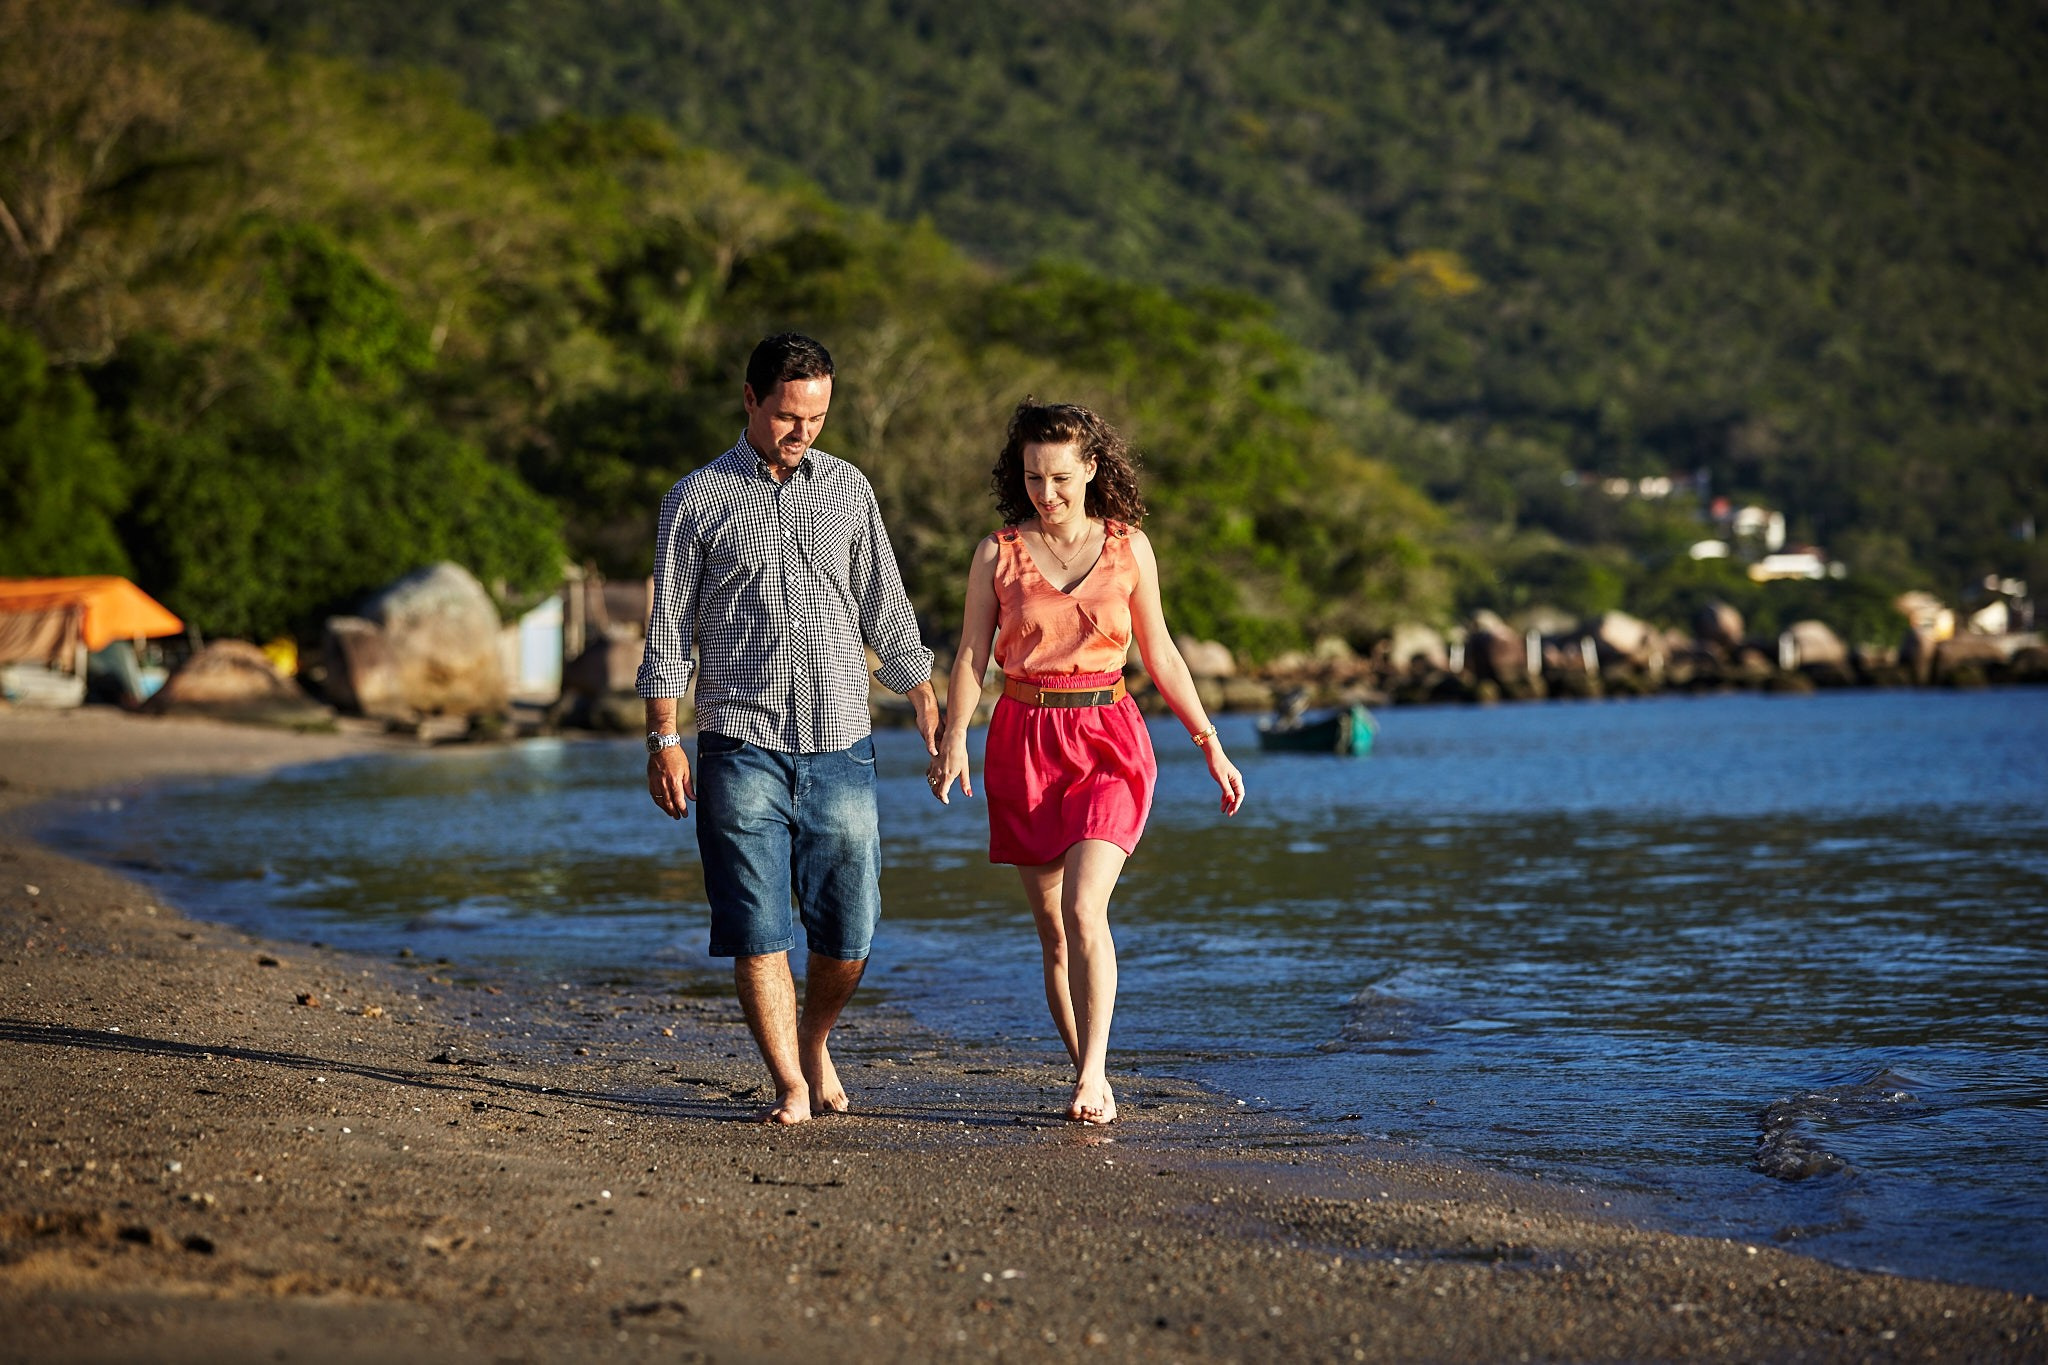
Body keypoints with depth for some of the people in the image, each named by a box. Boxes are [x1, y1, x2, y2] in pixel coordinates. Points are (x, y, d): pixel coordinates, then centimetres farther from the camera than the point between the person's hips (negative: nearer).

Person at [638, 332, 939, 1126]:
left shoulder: (847, 489, 11)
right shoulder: (698, 499, 4)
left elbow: (885, 612, 16)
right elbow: (668, 628, 4)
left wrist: (929, 710, 11)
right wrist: (664, 740, -4)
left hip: (839, 743, 2)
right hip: (740, 745, -2)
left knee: (850, 929, 2)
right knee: (757, 927, -5)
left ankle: (813, 1041, 27)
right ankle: (791, 1086, 2)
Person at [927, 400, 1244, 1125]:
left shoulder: (1129, 548, 4)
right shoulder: (997, 555, 2)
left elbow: (1159, 654, 11)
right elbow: (971, 656, -1)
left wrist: (1210, 744, 10)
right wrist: (953, 741, -16)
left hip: (1108, 739, -1)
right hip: (1025, 742, 1)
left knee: (1083, 908, -19)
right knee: (1052, 928, 5)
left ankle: (1090, 1075, -15)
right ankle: (1093, 1084, 14)